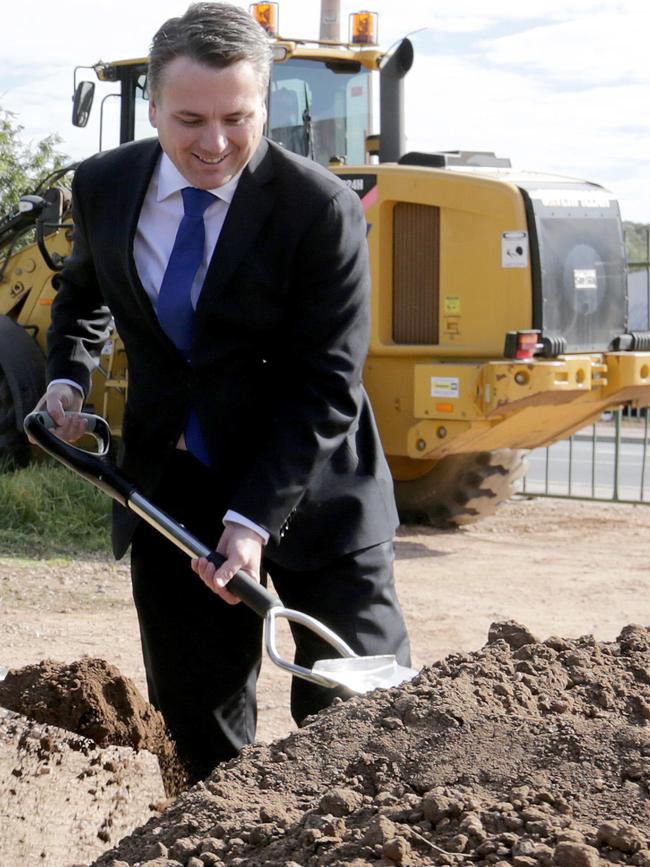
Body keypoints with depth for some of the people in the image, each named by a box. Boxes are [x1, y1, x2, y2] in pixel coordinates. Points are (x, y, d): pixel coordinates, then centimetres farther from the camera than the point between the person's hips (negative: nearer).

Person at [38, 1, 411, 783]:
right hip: (171, 492, 4)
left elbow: (324, 388, -18)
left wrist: (252, 519, -25)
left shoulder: (322, 210, -18)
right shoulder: (104, 187, -3)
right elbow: (83, 291, 20)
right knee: (197, 717, 11)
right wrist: (68, 374, 3)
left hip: (307, 488, -4)